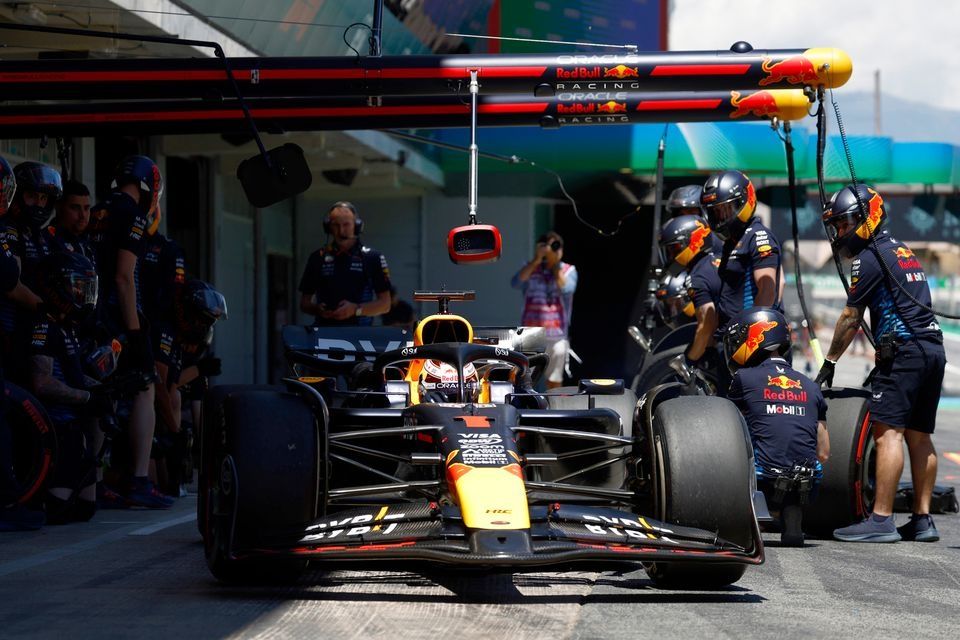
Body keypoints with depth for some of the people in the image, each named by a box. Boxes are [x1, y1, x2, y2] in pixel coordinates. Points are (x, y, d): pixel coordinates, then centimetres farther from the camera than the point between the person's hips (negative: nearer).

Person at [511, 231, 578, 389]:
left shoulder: (568, 270, 5)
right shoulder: (530, 269, 8)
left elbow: (566, 289, -14)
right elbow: (516, 283, -12)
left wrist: (555, 264, -11)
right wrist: (536, 260, -13)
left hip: (556, 336, -1)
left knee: (554, 382, 4)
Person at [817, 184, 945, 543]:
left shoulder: (870, 257, -4)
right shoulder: (902, 251, 23)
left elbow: (851, 317, -2)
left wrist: (830, 362, 6)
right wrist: (884, 361, 26)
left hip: (904, 351, -9)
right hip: (933, 348, 9)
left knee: (888, 431, -12)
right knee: (918, 436, 11)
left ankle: (881, 521, -18)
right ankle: (922, 520, 11)